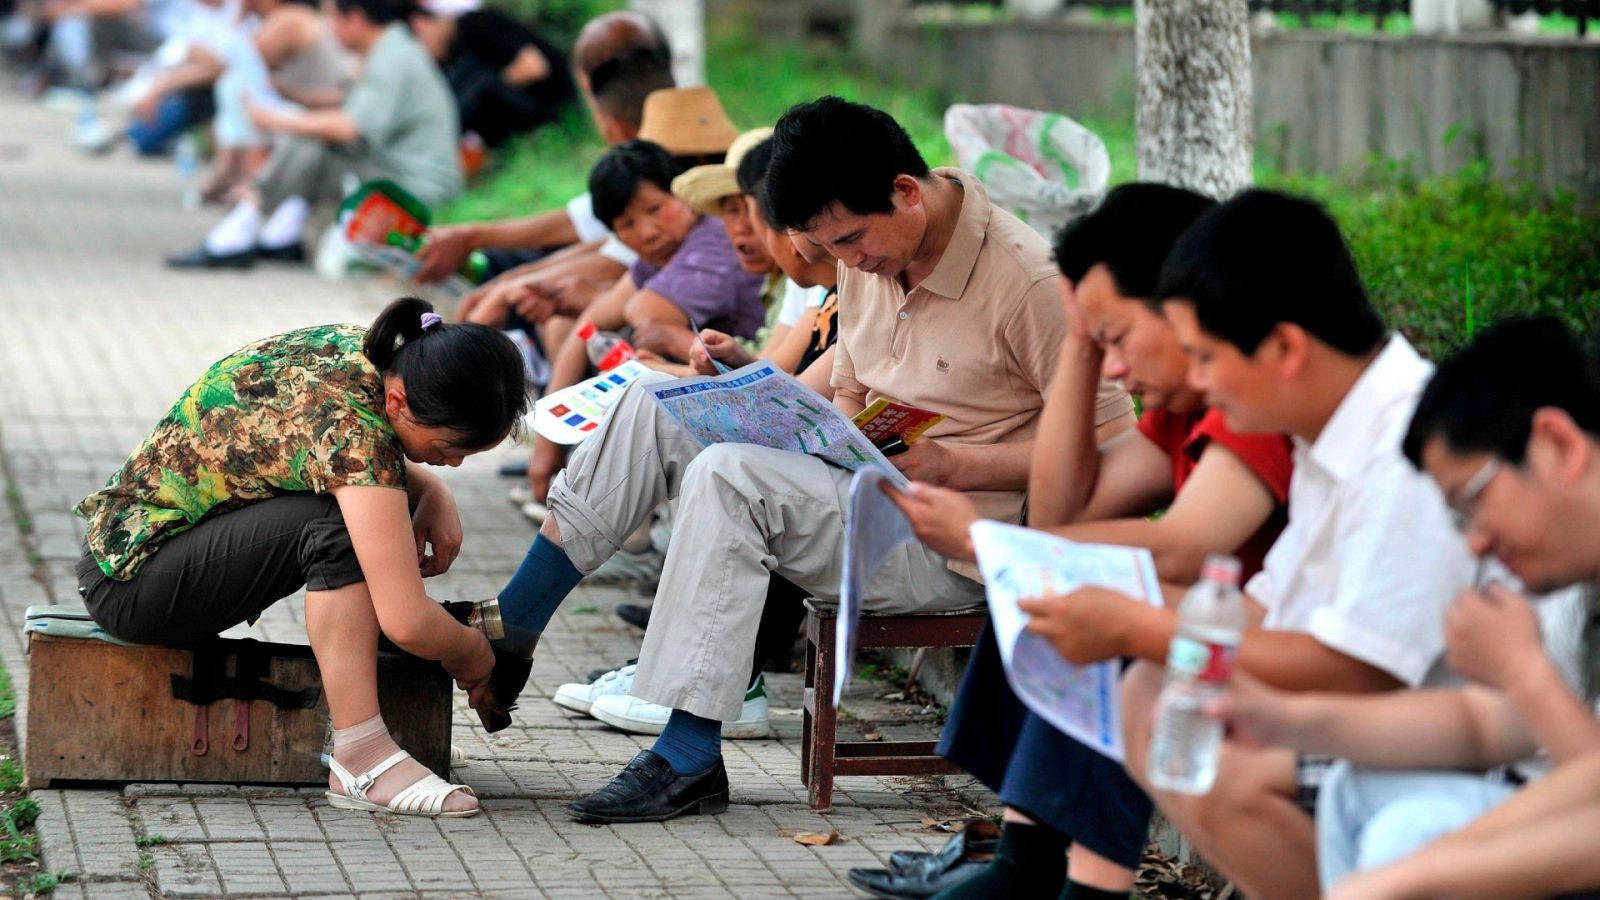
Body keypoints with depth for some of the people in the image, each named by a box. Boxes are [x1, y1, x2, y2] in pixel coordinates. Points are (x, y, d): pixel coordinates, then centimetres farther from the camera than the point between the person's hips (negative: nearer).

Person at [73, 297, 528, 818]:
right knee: (341, 523, -26)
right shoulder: (349, 424, -30)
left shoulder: (359, 349, -5)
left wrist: (433, 492, -2)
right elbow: (407, 623, -32)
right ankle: (360, 758, -25)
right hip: (130, 581, -10)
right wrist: (473, 654, -12)